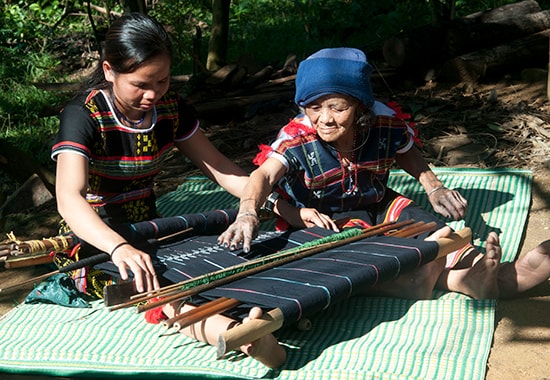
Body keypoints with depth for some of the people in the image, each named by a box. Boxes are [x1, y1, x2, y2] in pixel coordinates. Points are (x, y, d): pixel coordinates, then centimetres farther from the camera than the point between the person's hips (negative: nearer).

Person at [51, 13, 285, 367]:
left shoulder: (171, 109, 0)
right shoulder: (84, 116, -18)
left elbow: (218, 166, 4)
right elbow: (69, 199, -32)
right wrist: (120, 248, -52)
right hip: (96, 242, -6)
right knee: (144, 282, -39)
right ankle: (220, 329, -62)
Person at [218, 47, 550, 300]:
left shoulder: (384, 123, -14)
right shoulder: (296, 140, -25)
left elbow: (406, 152, 8)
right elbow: (264, 175, -41)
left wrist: (433, 187, -8)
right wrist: (248, 215, -62)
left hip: (377, 204, 4)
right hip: (326, 219, -4)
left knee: (429, 225, -23)